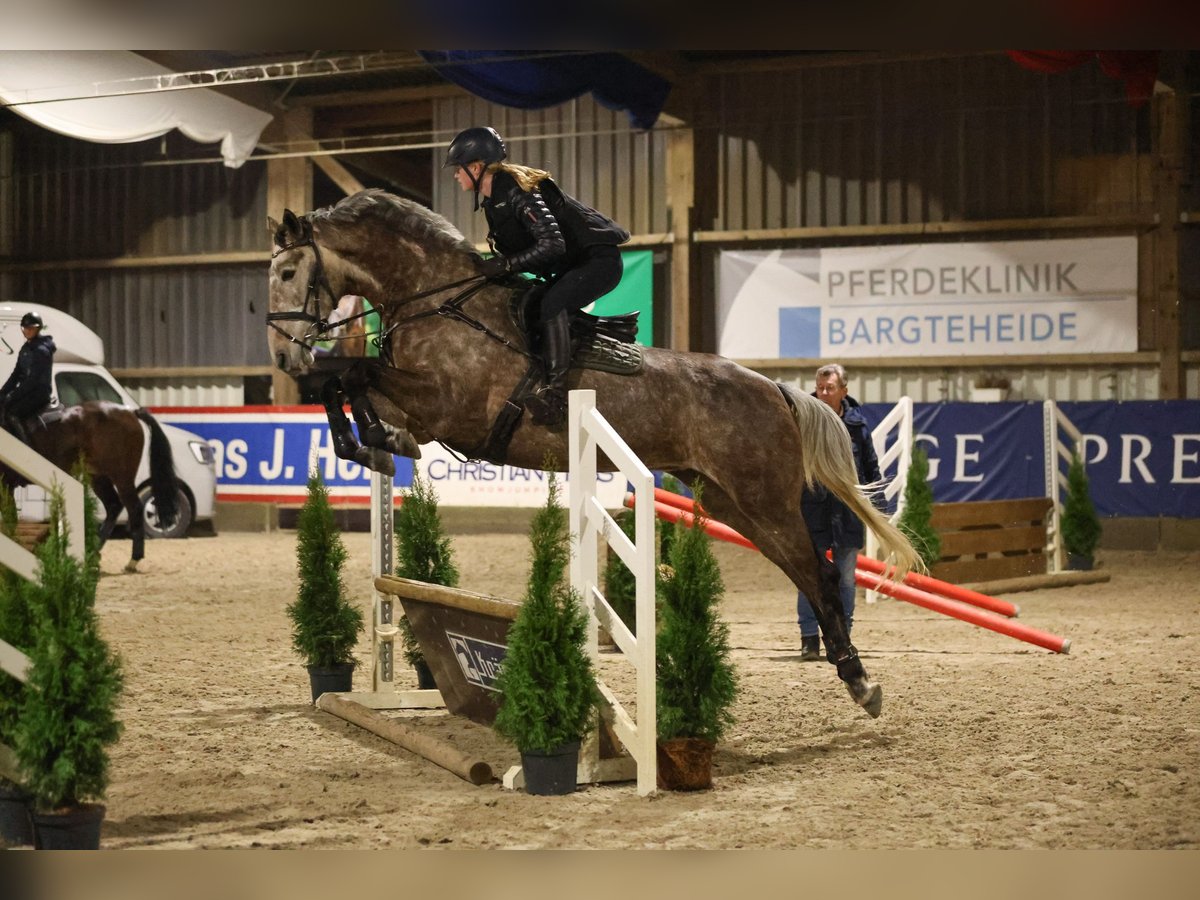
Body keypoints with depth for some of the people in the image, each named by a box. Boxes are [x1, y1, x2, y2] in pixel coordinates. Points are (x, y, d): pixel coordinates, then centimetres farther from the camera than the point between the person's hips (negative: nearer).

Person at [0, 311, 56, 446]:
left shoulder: (41, 350, -14)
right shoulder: (26, 348, 14)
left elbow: (33, 379, -19)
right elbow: (16, 374, 15)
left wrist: (13, 396, -20)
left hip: (39, 393, -9)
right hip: (26, 390, 9)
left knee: (11, 415, -26)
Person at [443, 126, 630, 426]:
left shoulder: (517, 191, -22)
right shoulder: (493, 201, 10)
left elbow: (552, 244, -31)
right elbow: (514, 249, 17)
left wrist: (507, 263, -33)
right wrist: (488, 268, 1)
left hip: (600, 260, -11)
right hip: (572, 267, 11)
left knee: (551, 304, -32)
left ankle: (555, 392, -36)